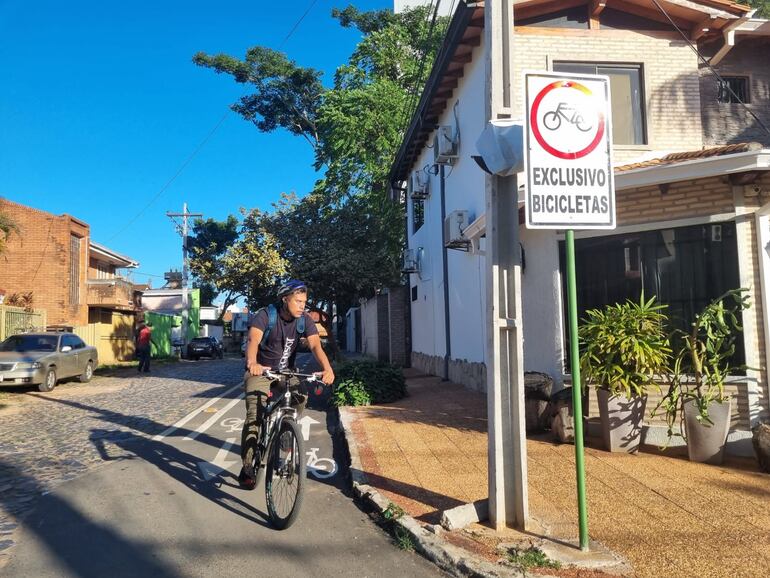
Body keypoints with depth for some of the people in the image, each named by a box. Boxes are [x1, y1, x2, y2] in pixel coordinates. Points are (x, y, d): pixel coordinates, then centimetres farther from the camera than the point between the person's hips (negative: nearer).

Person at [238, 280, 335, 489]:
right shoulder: (265, 315, -20)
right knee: (255, 416, -19)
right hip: (260, 372, -4)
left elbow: (315, 345, -24)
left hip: (286, 373, 4)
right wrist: (252, 363, -59)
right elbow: (253, 339, -37)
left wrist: (327, 368, -44)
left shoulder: (305, 320, -10)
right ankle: (247, 466, -6)